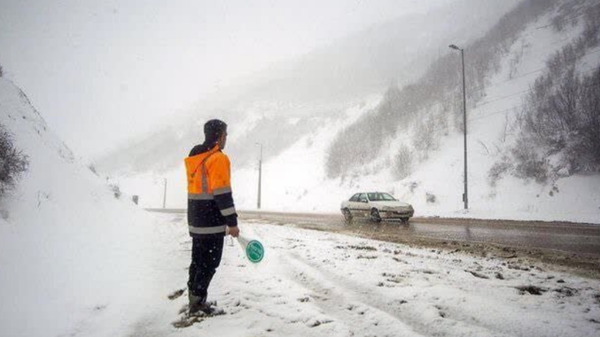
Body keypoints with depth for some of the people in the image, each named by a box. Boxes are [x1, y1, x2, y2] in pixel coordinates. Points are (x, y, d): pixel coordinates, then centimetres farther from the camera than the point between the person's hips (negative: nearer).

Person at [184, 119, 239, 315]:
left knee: (198, 261, 16)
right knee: (210, 263, 0)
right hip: (212, 223, -9)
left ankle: (194, 298, 24)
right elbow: (222, 194, -20)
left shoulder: (194, 158, 14)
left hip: (195, 221, 9)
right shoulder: (218, 159, -15)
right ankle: (197, 300, 4)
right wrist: (232, 222, -16)